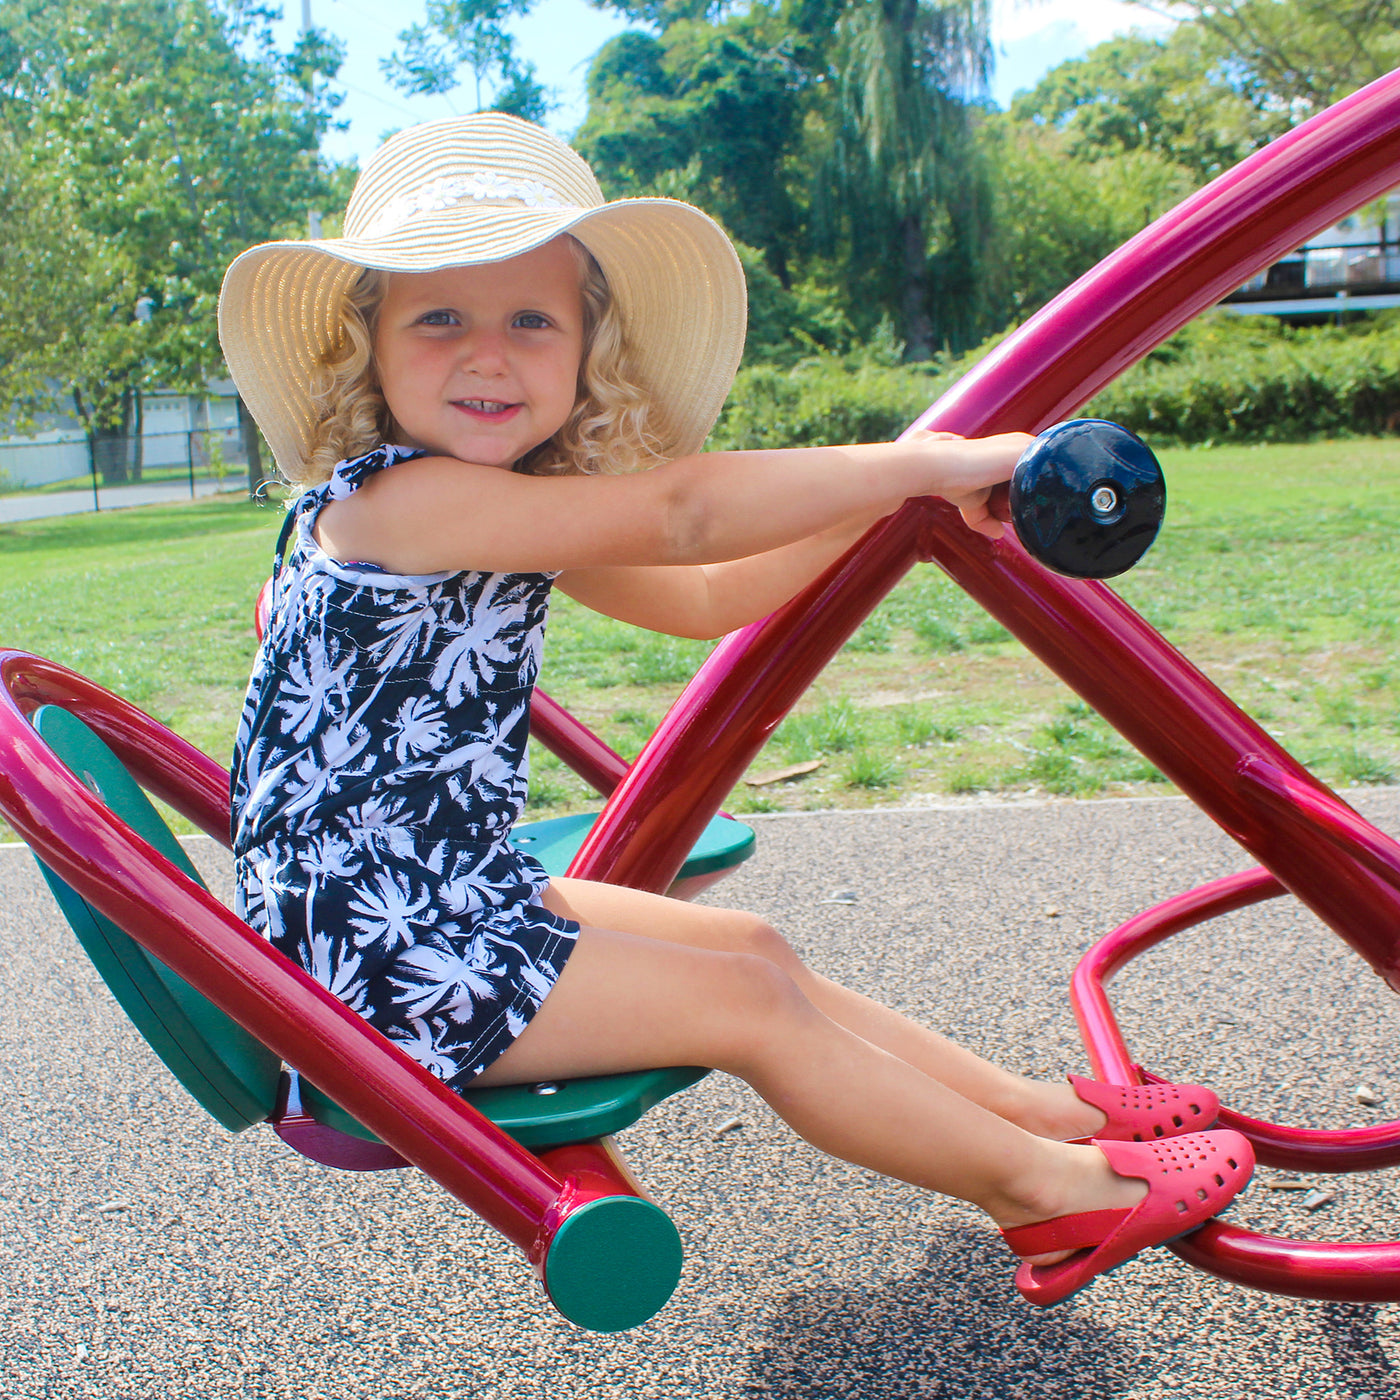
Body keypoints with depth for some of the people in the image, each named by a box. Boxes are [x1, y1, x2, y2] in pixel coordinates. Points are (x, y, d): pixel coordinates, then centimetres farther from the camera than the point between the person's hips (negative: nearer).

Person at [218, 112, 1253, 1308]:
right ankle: (1050, 1186, 10)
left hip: (453, 901, 9)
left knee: (751, 946, 10)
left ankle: (1046, 1108, 21)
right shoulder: (393, 498, -23)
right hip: (373, 952, -9)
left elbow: (706, 598, 13)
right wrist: (929, 464, -23)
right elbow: (678, 512, -31)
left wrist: (883, 490, 4)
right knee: (748, 1005, -6)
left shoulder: (515, 521, 6)